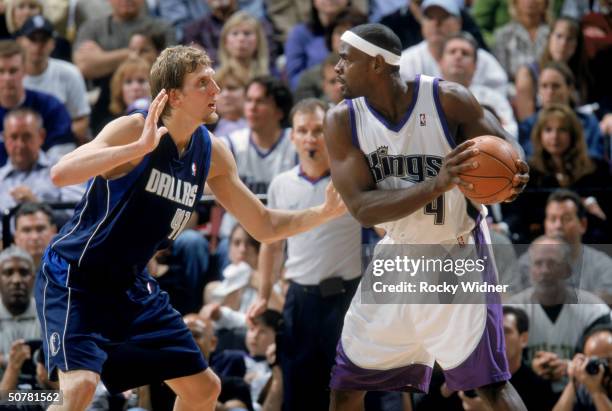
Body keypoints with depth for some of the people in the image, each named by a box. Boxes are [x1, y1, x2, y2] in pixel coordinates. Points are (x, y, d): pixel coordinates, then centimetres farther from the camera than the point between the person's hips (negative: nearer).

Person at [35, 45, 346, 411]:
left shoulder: (212, 154, 0)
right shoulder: (134, 129, -20)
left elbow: (264, 226, 10)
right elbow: (61, 174, -35)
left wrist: (327, 212, -5)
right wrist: (140, 147, -44)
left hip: (131, 285, 8)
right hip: (74, 279, -8)